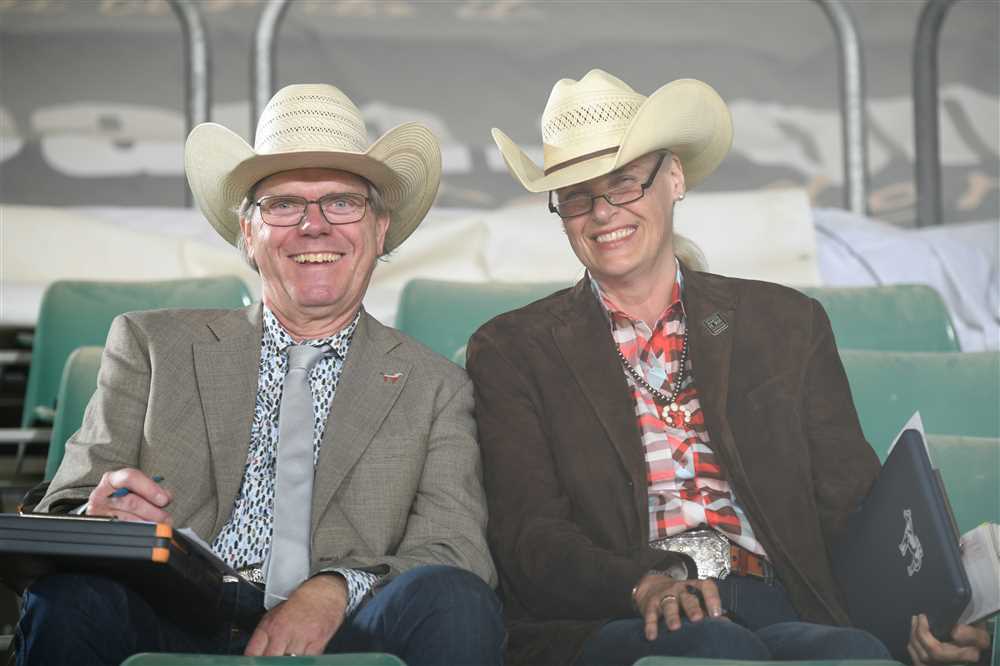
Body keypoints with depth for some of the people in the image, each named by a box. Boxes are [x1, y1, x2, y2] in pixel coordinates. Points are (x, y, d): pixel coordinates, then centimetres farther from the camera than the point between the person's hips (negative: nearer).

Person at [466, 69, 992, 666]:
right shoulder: (512, 350, 12)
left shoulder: (788, 324, 18)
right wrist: (643, 584, -21)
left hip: (780, 611, 2)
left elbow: (852, 503, 10)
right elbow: (528, 535, 1)